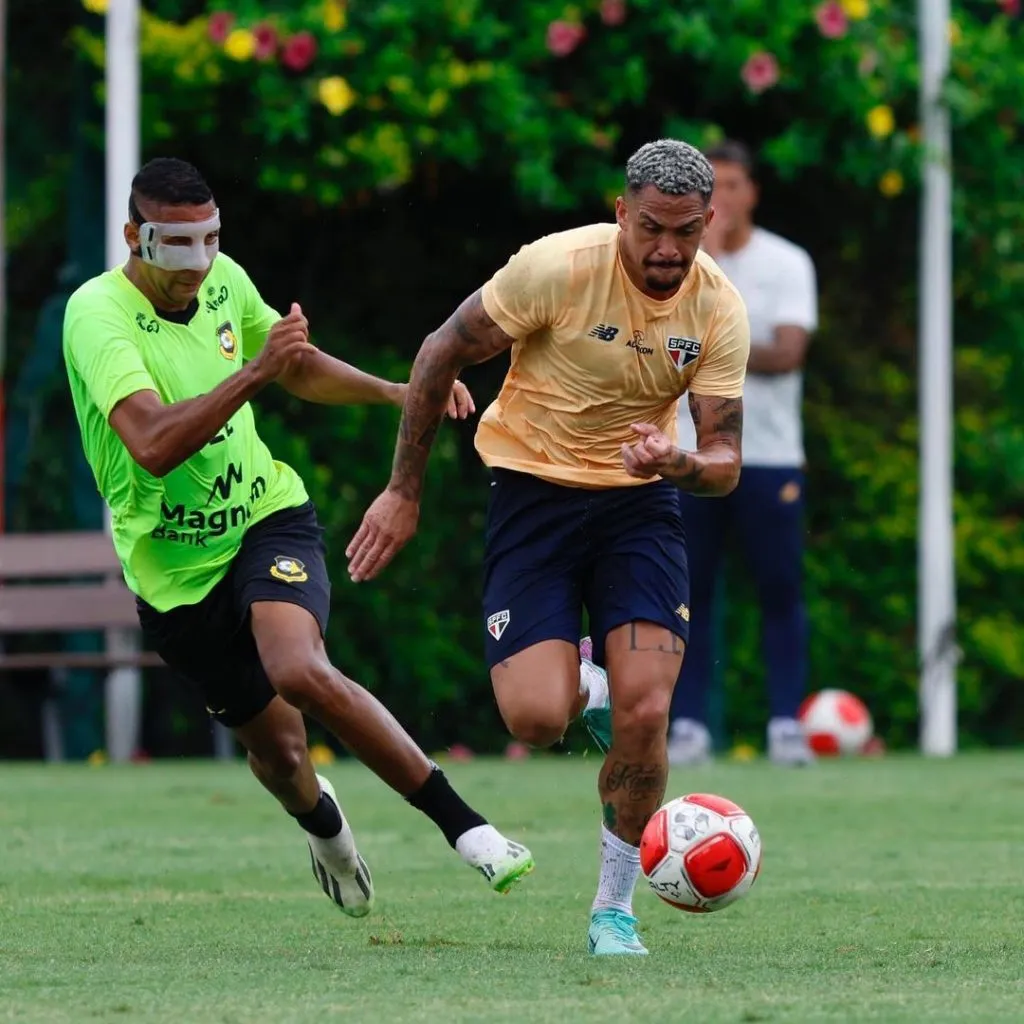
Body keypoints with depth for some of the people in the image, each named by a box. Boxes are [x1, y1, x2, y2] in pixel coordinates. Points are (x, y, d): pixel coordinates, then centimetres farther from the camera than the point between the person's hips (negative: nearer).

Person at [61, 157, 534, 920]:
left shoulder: (223, 281, -2)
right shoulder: (98, 313, -21)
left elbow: (299, 369, 19)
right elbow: (153, 443, -36)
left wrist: (397, 392, 7)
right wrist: (255, 371, -41)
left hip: (267, 520, 1)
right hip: (173, 568, -1)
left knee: (301, 671, -29)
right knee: (277, 748, 8)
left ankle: (464, 826, -24)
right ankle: (322, 821, 47)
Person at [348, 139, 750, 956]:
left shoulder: (720, 310, -9)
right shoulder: (559, 267, -19)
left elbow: (725, 463, -5)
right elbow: (442, 353, -8)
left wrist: (676, 462, -30)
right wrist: (404, 493, -5)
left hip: (639, 501, 2)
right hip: (534, 488, -2)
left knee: (644, 712, -14)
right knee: (537, 719, -17)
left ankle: (615, 909, 6)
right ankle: (585, 686, 23)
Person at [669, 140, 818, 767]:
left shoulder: (787, 263, 2)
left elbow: (788, 352, -10)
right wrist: (702, 254, -14)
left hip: (770, 456, -1)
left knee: (781, 592, -2)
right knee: (689, 593, 0)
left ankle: (787, 725, 2)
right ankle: (689, 724, 3)